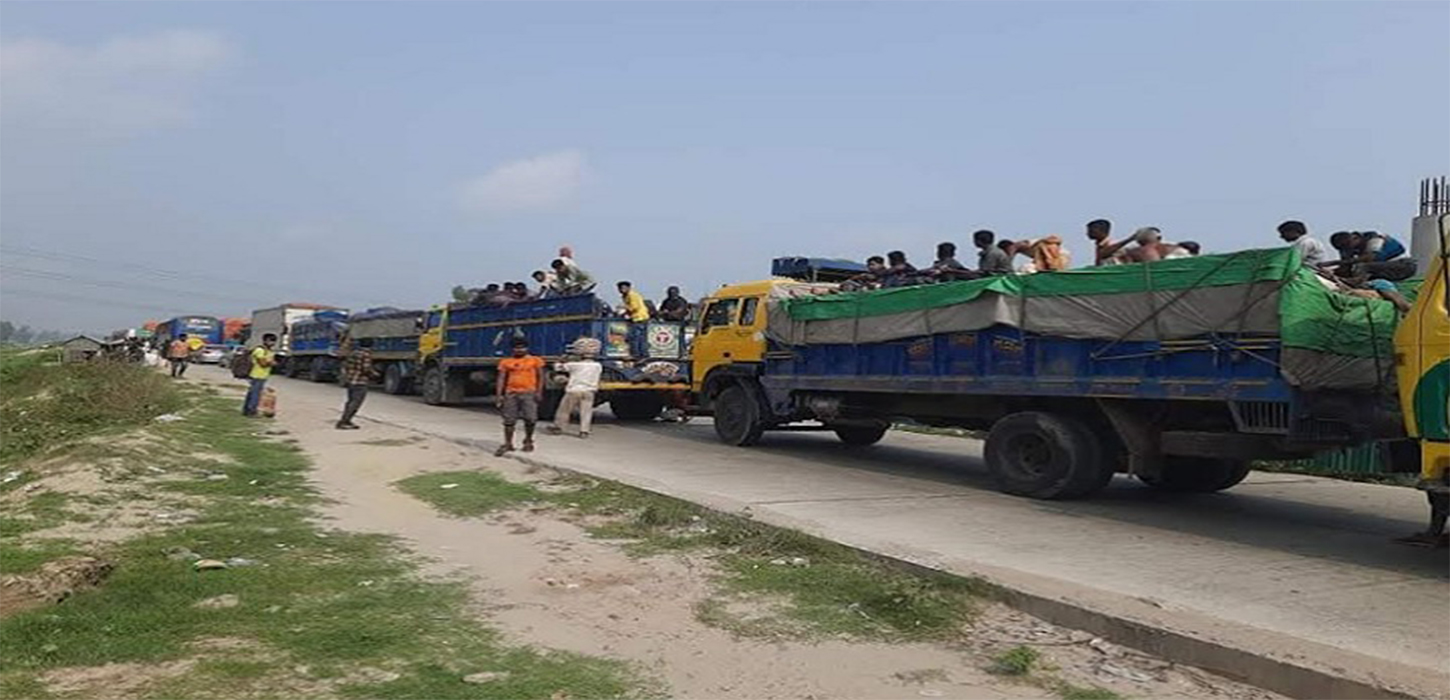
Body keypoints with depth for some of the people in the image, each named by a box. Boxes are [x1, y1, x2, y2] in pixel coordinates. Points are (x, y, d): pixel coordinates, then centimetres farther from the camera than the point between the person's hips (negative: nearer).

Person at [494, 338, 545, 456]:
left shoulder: (535, 360, 5)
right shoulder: (506, 362, 11)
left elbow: (540, 377, 4)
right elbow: (501, 379, 9)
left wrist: (539, 392, -7)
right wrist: (499, 395, 0)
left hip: (528, 393, -2)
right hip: (511, 393, 2)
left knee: (530, 419, -2)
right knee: (508, 420, 1)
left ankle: (528, 441, 17)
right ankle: (507, 444, 9)